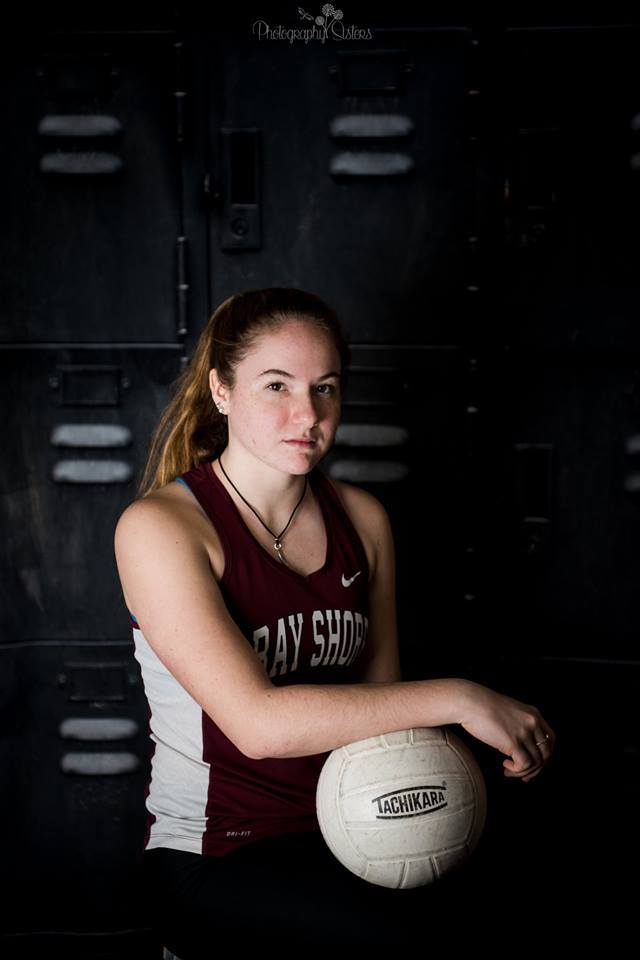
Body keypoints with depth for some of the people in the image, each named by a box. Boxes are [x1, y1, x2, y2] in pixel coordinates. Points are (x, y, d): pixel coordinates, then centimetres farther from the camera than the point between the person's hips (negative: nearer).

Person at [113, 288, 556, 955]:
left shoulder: (362, 517, 5)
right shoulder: (157, 527, -13)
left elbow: (380, 692, 7)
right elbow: (258, 721, -22)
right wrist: (454, 699, -24)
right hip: (213, 857, -4)